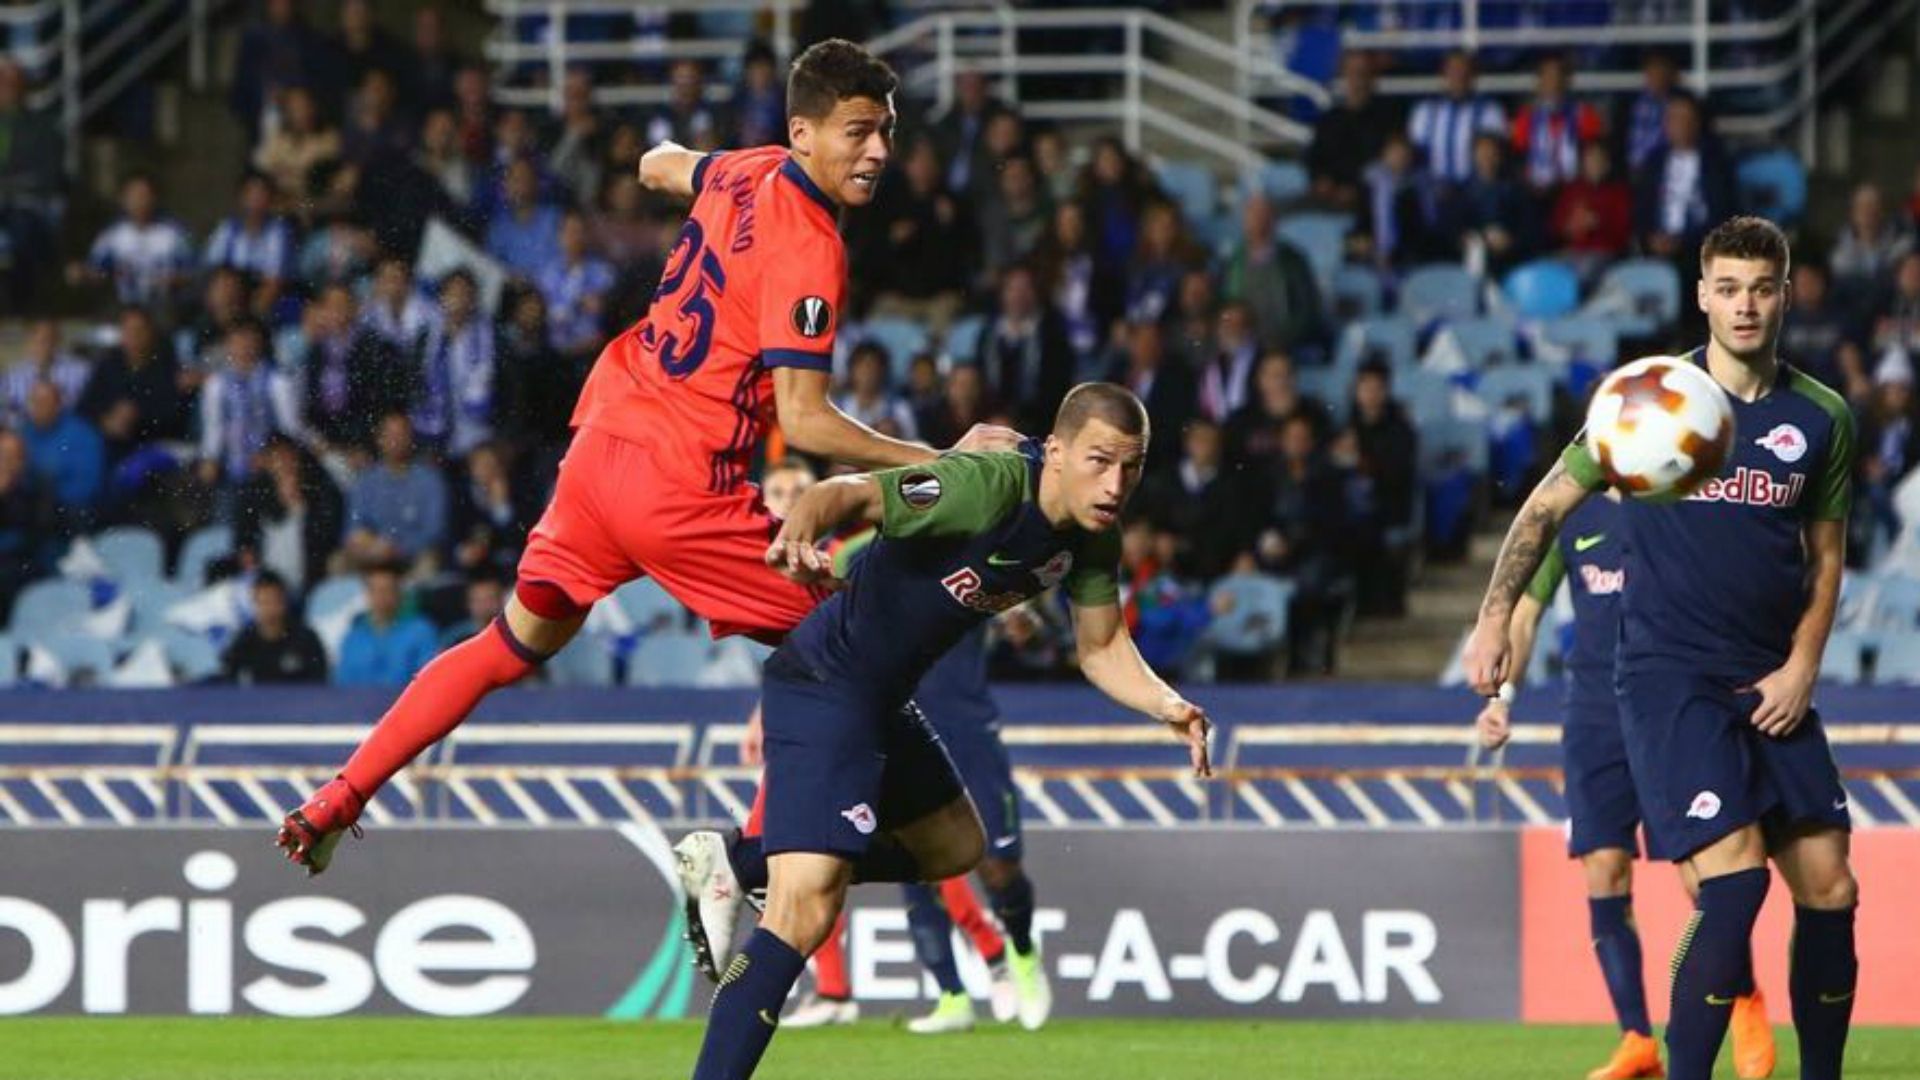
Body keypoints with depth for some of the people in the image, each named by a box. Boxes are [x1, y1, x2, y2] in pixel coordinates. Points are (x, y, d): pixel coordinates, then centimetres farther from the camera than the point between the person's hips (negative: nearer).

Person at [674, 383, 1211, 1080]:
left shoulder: (1093, 538, 0)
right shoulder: (985, 487, -26)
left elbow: (1101, 647, 11)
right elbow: (853, 494, -37)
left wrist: (1166, 705, -9)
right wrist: (800, 532, -59)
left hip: (884, 704, 10)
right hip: (824, 684, -10)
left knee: (956, 848, 30)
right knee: (807, 910, -22)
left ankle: (732, 864, 32)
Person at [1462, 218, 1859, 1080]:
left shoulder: (1820, 419, 6)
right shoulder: (1650, 396, -2)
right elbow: (1549, 505, 5)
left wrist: (1801, 668, 2)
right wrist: (1495, 619, -3)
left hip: (1769, 685, 4)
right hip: (1666, 676, -4)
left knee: (1828, 887, 1)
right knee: (1733, 874, -20)